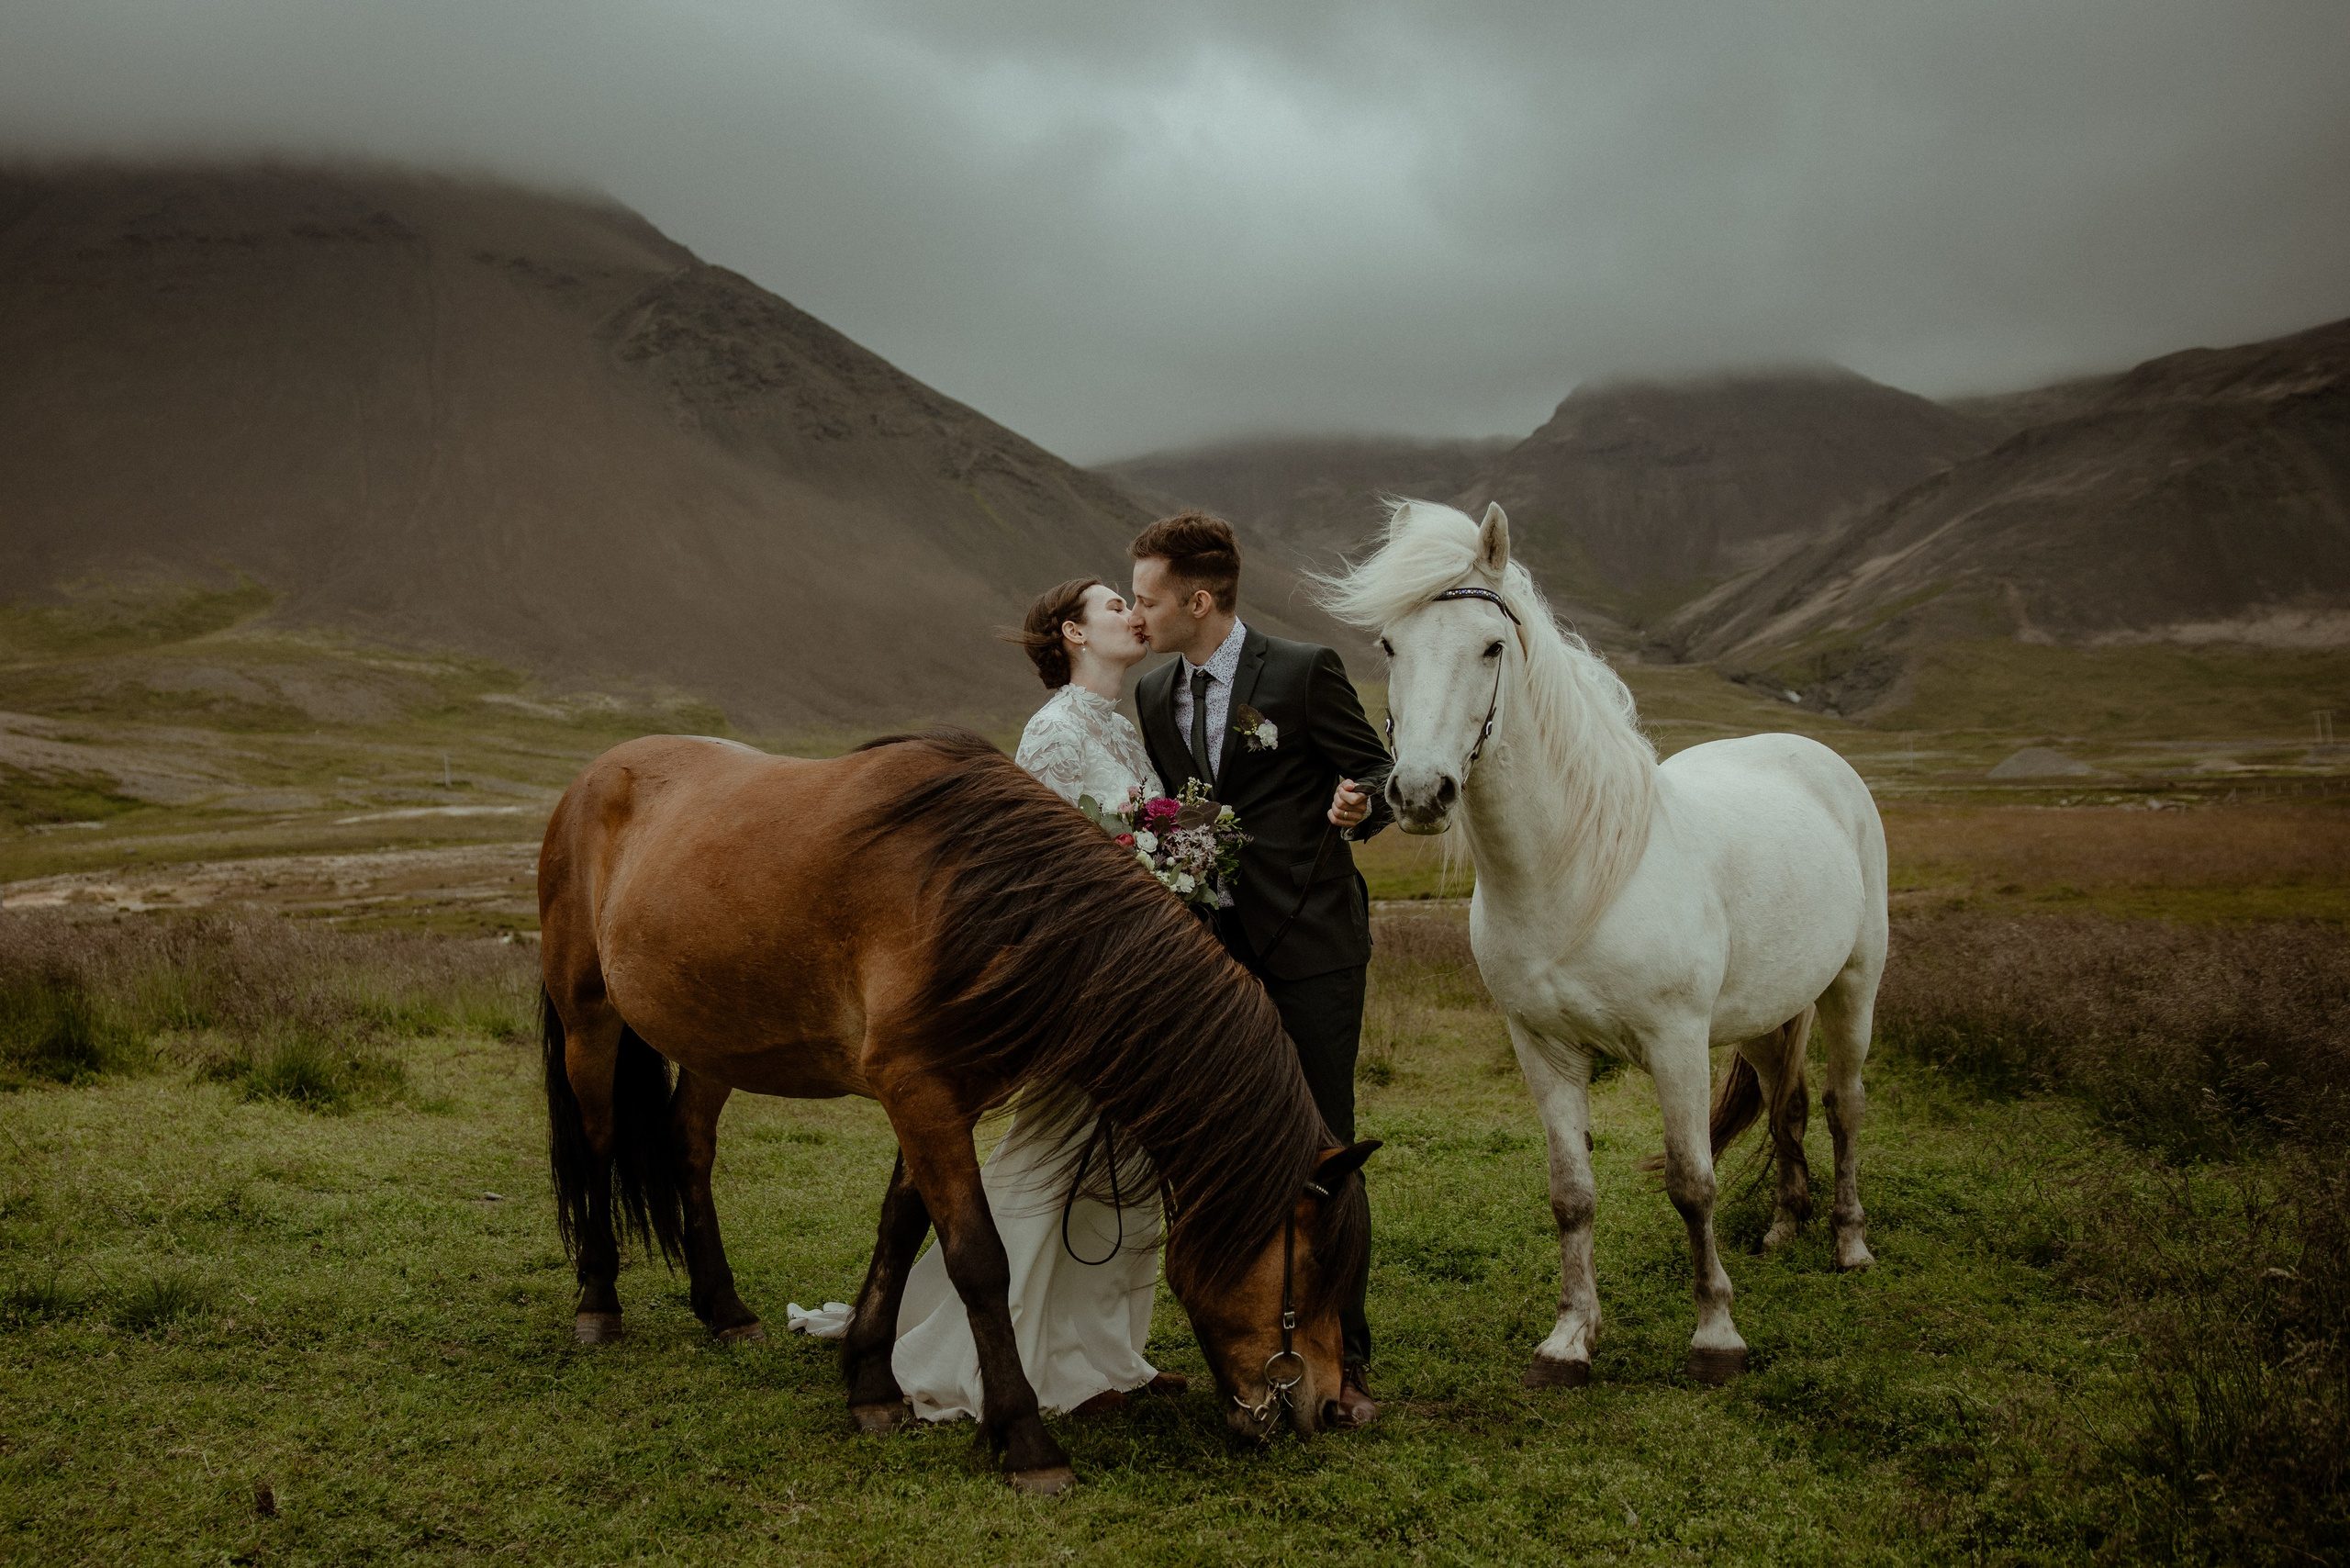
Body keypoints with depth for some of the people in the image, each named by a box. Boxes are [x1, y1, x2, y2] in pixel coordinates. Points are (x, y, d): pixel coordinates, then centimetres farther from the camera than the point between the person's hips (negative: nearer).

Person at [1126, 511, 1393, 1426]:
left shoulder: (1304, 672, -7)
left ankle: (1342, 1358, 12)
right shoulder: (1153, 698, 10)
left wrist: (1359, 804, -25)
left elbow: (1378, 773, -4)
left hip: (1312, 948, -5)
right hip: (1218, 956, 5)